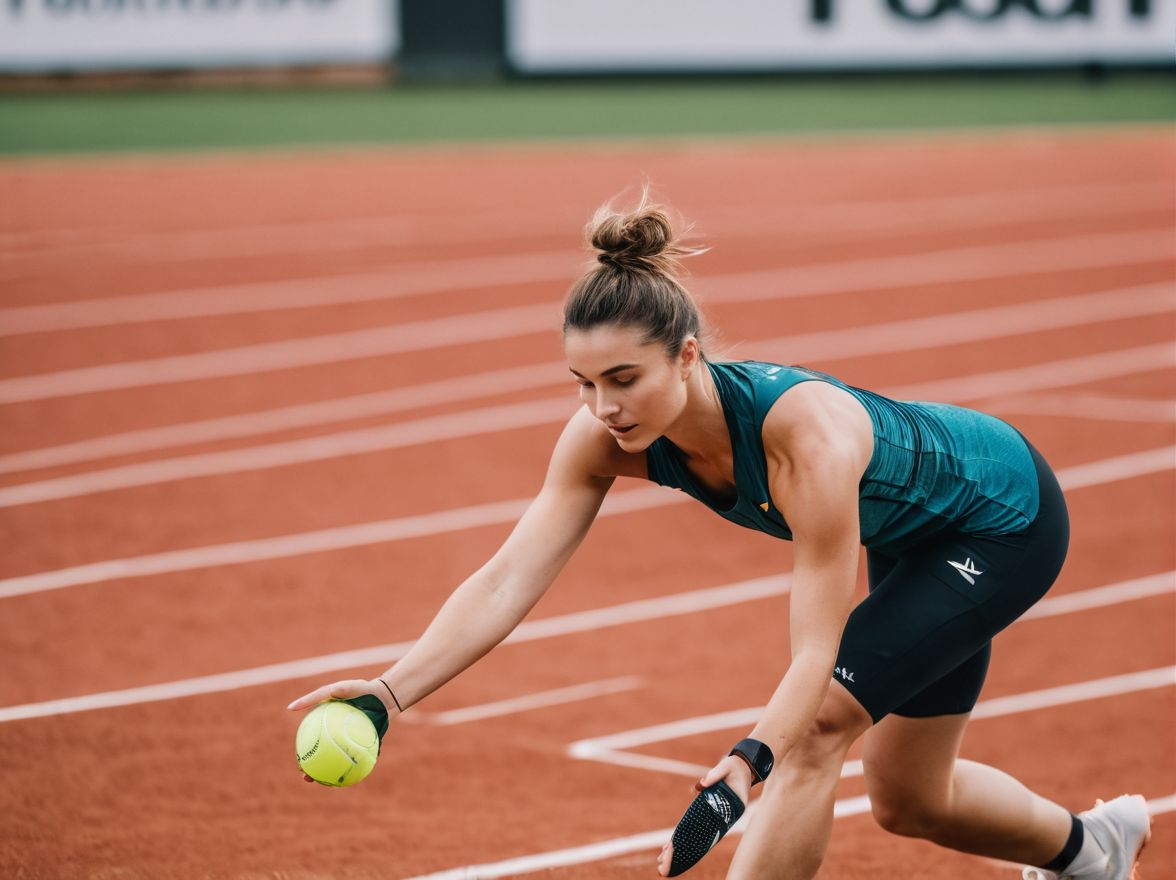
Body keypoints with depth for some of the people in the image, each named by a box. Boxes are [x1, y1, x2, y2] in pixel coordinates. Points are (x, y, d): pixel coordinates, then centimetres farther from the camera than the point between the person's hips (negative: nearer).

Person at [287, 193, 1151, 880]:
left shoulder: (808, 434, -43)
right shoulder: (608, 433, -26)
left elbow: (817, 654, -41)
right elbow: (508, 580, -31)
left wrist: (742, 771, -57)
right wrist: (391, 691, -45)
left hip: (1006, 515, -7)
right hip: (917, 538, 7)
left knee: (818, 728, -24)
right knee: (909, 801, 19)